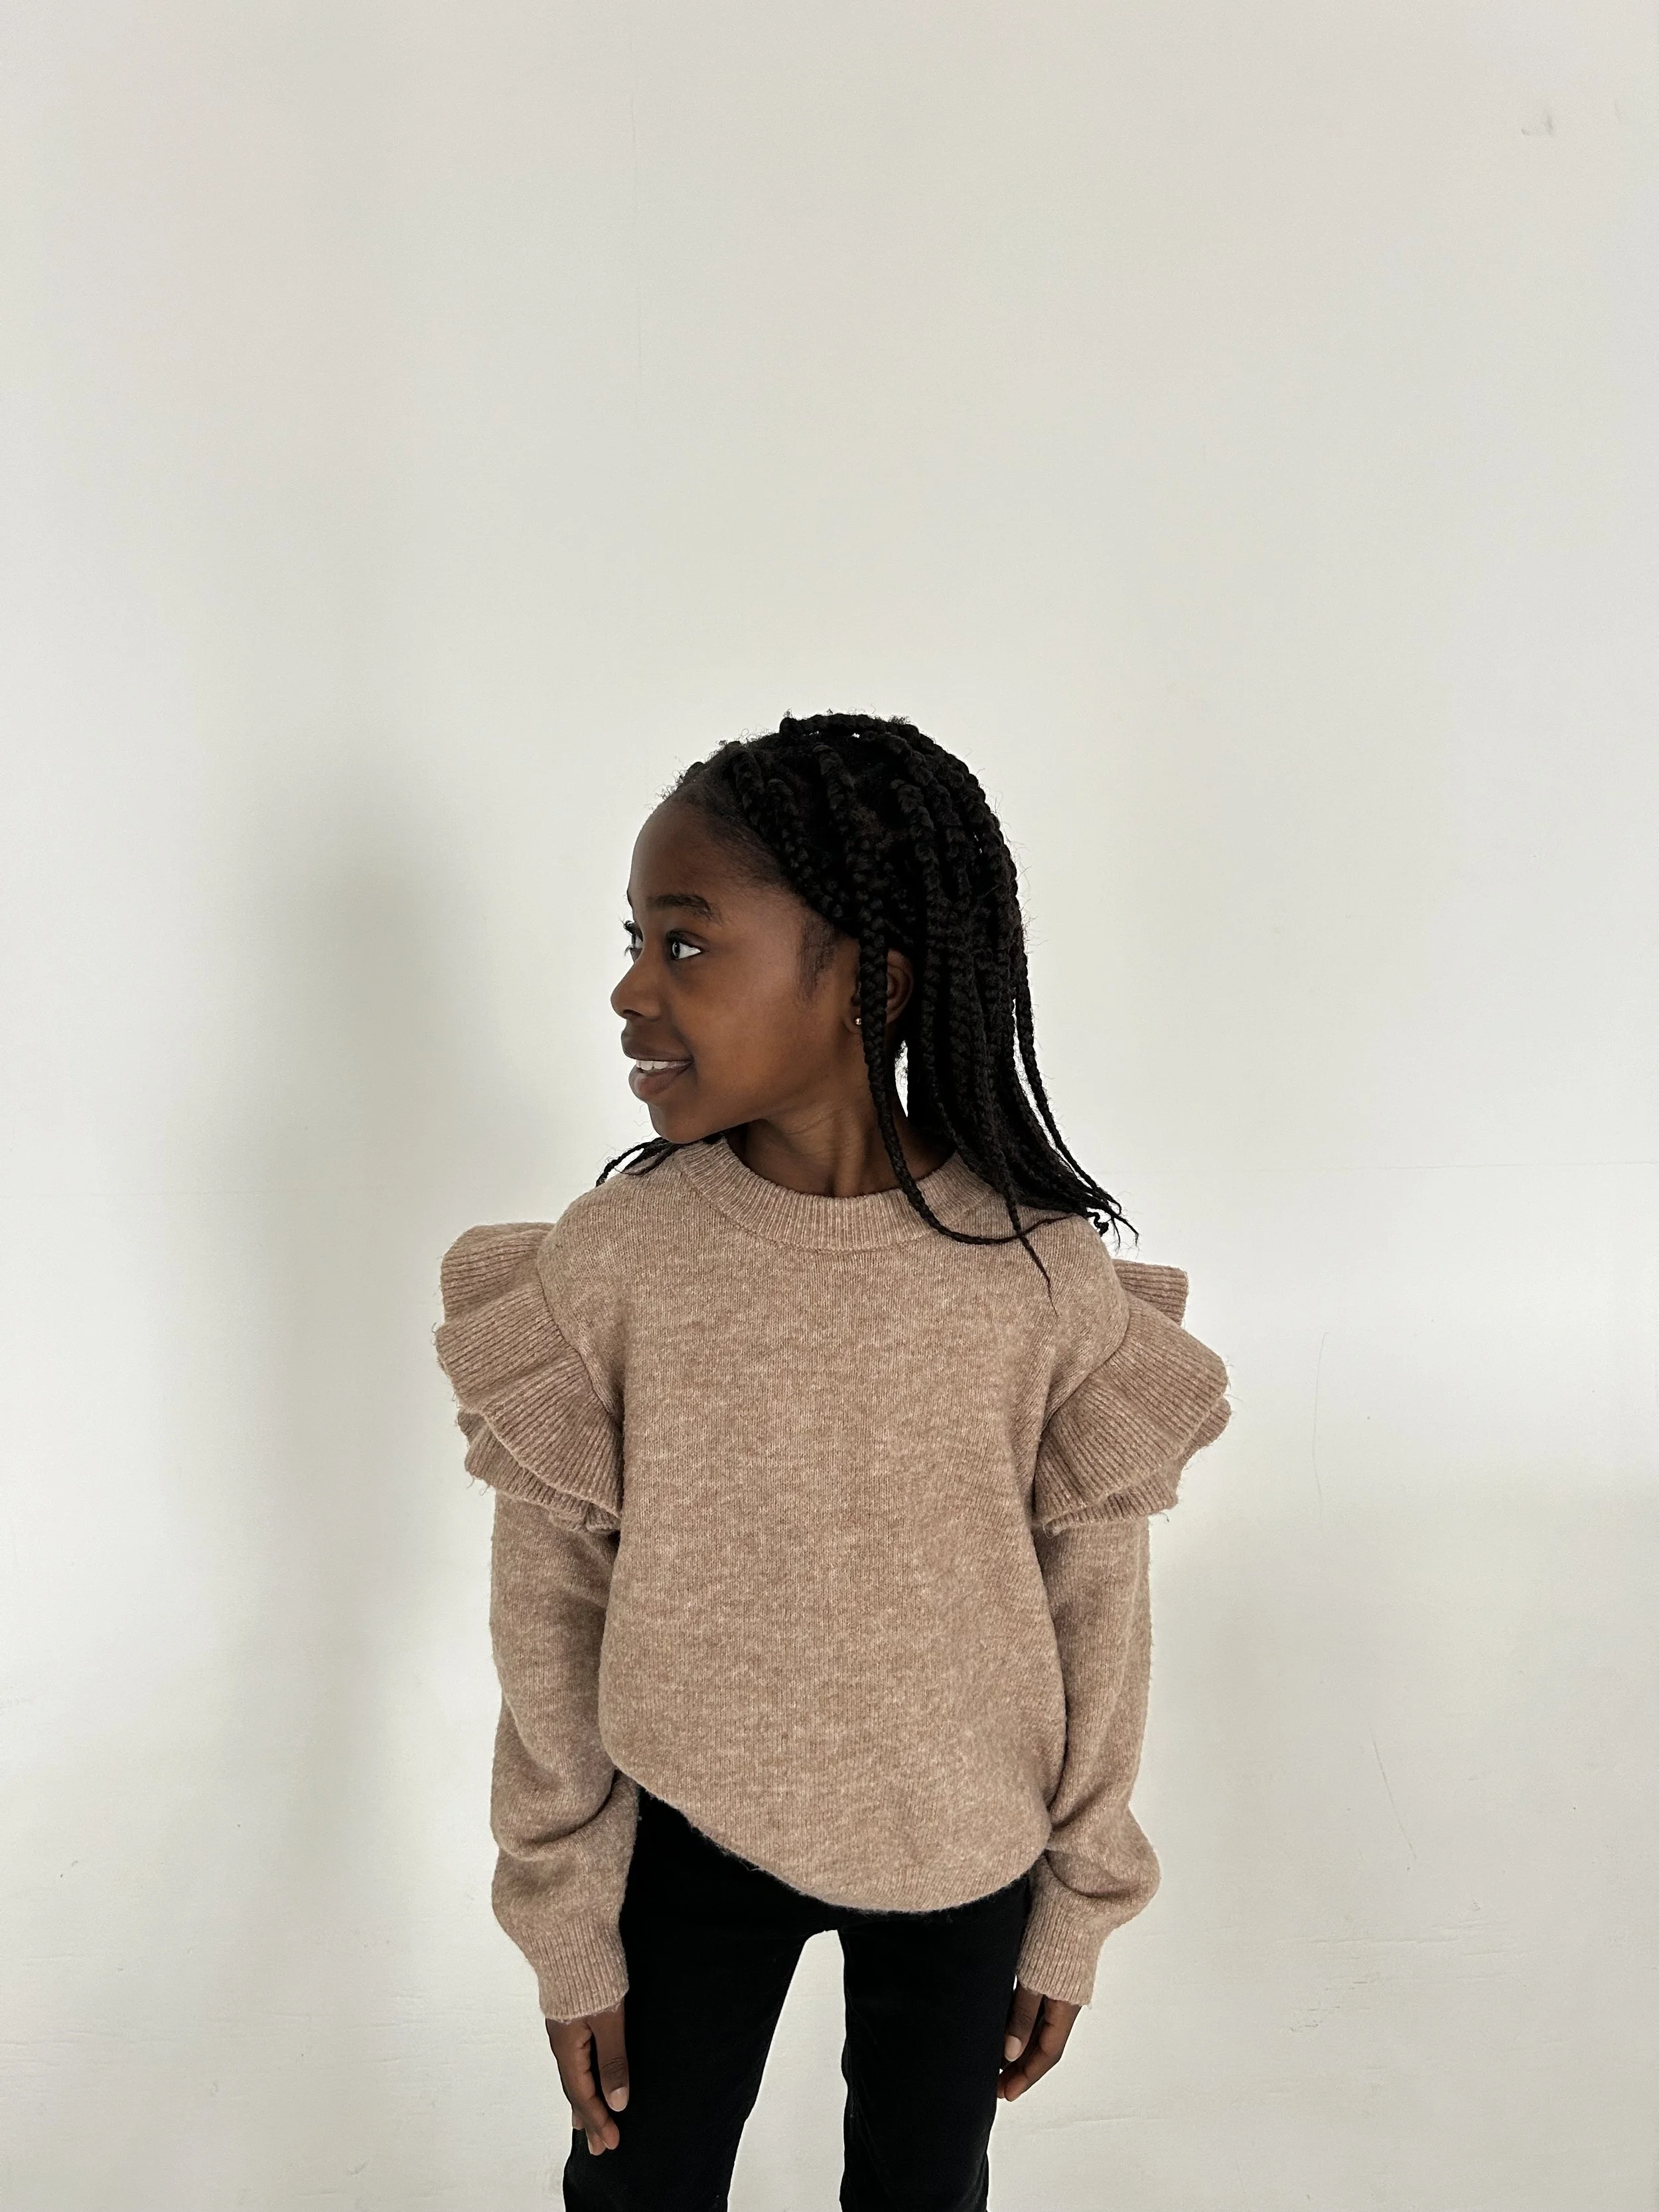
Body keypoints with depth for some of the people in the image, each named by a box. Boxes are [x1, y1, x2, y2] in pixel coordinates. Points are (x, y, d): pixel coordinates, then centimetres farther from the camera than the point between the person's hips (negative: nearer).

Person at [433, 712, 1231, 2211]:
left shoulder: (1053, 1277, -20)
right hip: (691, 1839, 1)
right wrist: (568, 1927, -1)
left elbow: (1098, 1611, -7)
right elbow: (548, 1612, -8)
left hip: (963, 1856, 0)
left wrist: (1078, 1912, 3)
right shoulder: (604, 1263, -19)